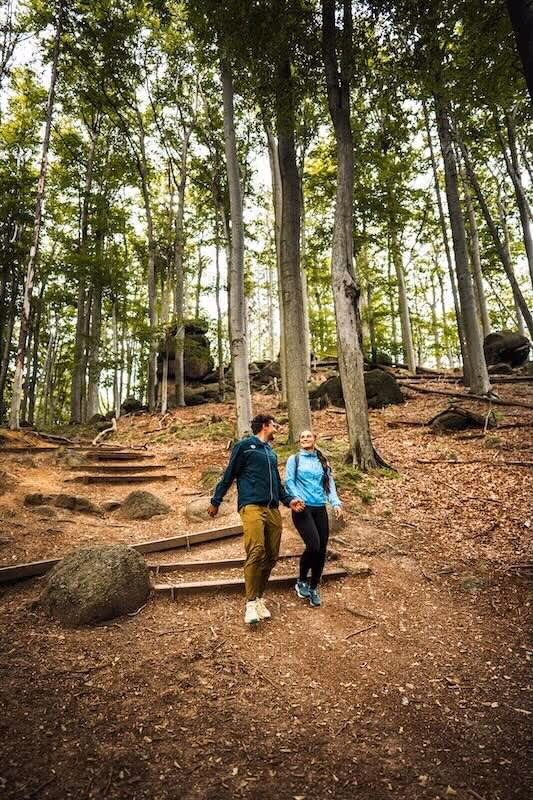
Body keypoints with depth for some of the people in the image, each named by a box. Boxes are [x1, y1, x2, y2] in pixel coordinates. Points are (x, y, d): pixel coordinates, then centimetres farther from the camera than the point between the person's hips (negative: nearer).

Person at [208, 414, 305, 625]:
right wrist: (216, 501, 2)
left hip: (273, 510, 7)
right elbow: (229, 474, 2)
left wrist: (289, 500, 13)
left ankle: (259, 598, 19)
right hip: (252, 506, -7)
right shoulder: (245, 445, 3)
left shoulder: (271, 453, 24)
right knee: (256, 552, -19)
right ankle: (251, 602, -7)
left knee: (271, 556, 5)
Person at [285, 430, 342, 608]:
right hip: (302, 508, -4)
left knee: (322, 549, 1)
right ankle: (301, 581, 10)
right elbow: (289, 481, -2)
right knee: (313, 545, -17)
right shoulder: (294, 459, 5)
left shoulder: (323, 461, 15)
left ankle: (313, 588, 22)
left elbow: (330, 483, 11)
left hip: (320, 509, 4)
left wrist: (336, 503, -3)